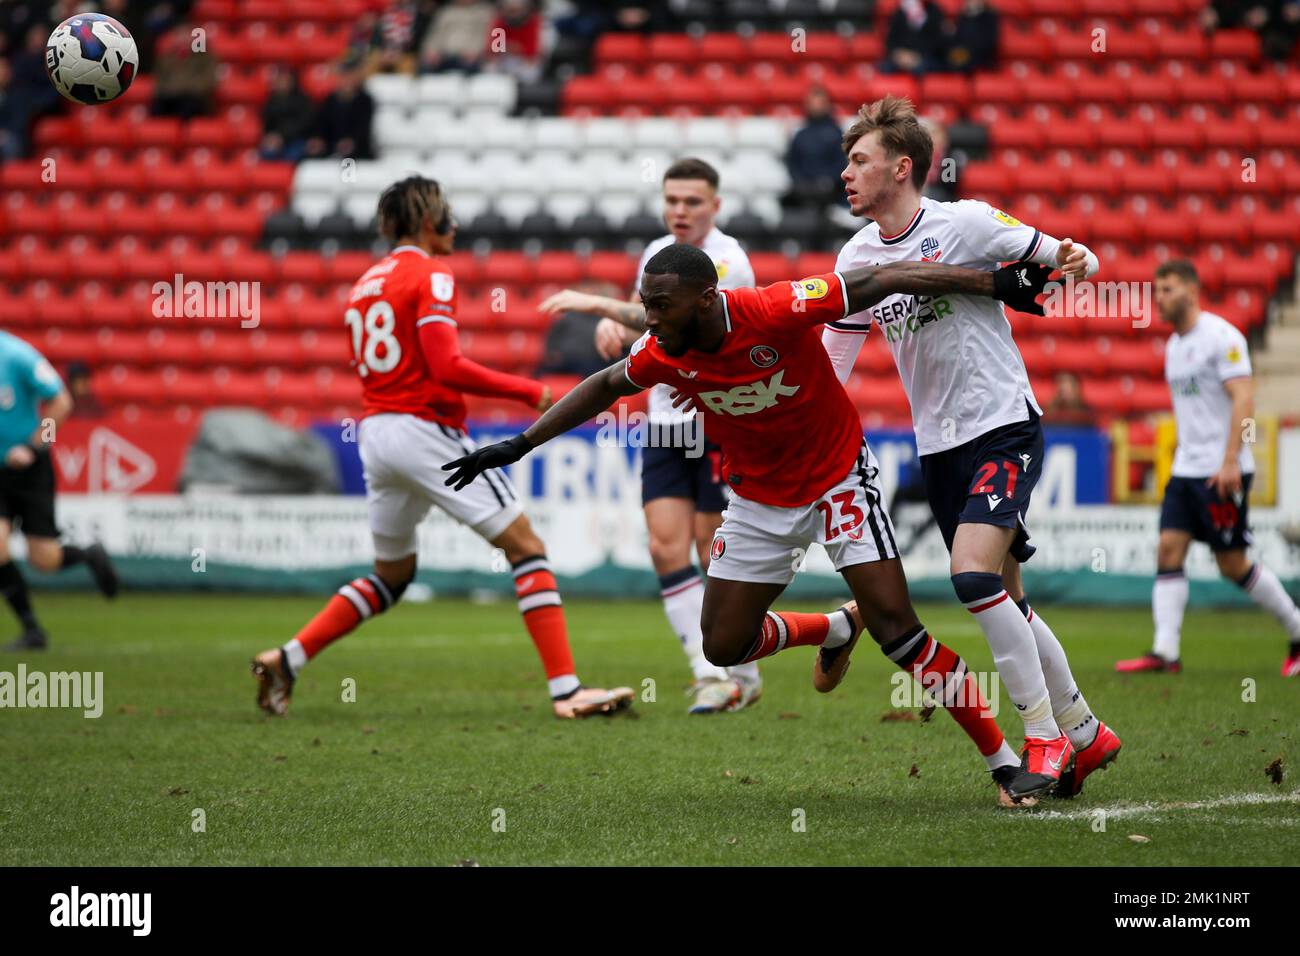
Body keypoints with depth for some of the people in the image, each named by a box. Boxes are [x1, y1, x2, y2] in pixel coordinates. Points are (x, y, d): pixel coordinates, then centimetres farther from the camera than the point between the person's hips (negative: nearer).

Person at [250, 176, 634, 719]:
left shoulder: (365, 284, 16)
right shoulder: (430, 277, -8)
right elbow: (446, 366, -18)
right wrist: (526, 391, -11)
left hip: (373, 431, 8)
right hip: (424, 429, -8)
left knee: (391, 576, 22)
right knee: (526, 548, -5)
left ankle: (286, 660, 14)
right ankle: (565, 689, -13)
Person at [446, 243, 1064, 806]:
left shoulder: (776, 312, -30)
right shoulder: (664, 353, -15)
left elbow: (876, 282, -23)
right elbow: (605, 386, 7)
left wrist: (997, 283, -21)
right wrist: (519, 446, 8)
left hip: (838, 477, -5)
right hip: (758, 500, 5)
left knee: (896, 628, -15)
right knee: (725, 647, 2)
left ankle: (1005, 762, -5)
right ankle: (837, 630, 31)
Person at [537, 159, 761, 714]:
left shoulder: (728, 263, -15)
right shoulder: (657, 254, 9)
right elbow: (642, 319, 25)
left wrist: (598, 304, -32)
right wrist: (611, 326, 1)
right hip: (666, 423, 6)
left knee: (715, 553, -1)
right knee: (666, 549, -5)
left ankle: (741, 675, 13)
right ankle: (710, 671, 0)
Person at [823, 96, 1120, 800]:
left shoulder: (964, 224, -11)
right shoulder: (857, 258, 6)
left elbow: (1053, 256, 0)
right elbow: (829, 365, 11)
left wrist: (1074, 259, -23)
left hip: (1005, 427, -6)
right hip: (938, 446, 6)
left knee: (974, 574, -23)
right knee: (1004, 599, 8)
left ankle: (1044, 736, -13)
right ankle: (1085, 735, 23)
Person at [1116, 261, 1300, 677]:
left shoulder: (1221, 336, -11)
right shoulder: (1174, 346, 15)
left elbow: (1243, 398, -18)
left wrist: (1229, 460, -25)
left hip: (1223, 472, -8)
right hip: (1185, 469, 8)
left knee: (1233, 564, -4)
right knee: (1169, 550, -5)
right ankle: (1165, 652, -10)